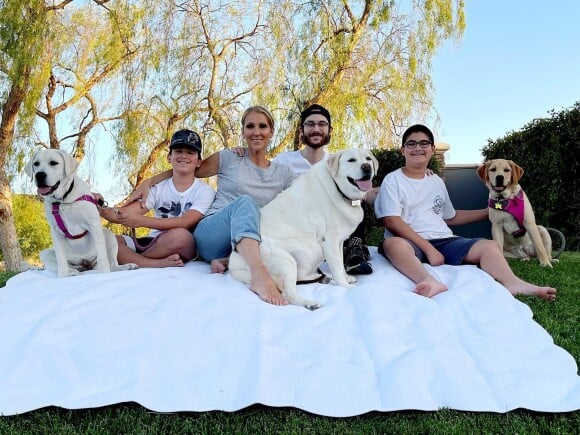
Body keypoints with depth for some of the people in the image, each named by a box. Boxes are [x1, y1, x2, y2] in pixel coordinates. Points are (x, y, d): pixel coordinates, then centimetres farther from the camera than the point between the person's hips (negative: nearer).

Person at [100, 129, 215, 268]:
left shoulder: (204, 191, -1)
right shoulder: (158, 187, 9)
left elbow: (185, 223, -17)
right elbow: (126, 214, -3)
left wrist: (141, 221, -26)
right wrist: (101, 209, -24)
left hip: (182, 247, -3)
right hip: (153, 243, 4)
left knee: (180, 236, -37)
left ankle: (128, 258, -16)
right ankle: (159, 264, -30)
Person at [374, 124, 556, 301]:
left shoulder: (437, 182, 20)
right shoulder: (392, 180, 1)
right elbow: (391, 222, -11)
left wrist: (488, 212, 28)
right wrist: (428, 248, -18)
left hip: (443, 241, 6)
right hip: (412, 243, -5)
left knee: (489, 246, -15)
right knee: (393, 244, -38)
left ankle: (513, 284, -42)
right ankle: (429, 281, -63)